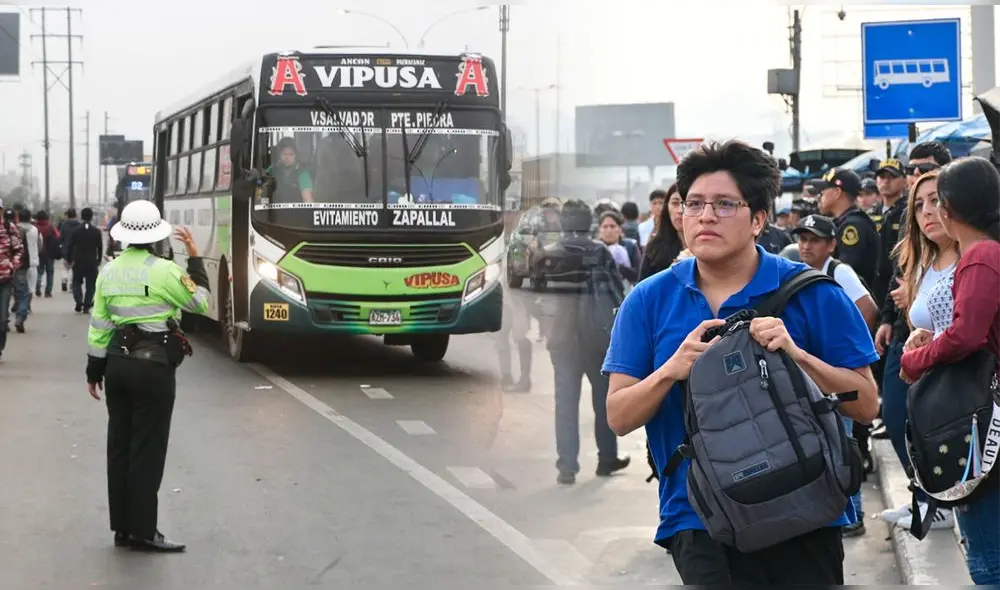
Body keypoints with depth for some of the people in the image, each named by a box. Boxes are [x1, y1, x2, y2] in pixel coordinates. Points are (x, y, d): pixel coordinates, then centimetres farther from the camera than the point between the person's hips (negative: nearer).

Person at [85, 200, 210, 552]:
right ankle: (142, 531, 1)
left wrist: (95, 370, 16)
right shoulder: (163, 271, -13)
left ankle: (122, 527, 17)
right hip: (153, 365, -6)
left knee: (119, 445, 11)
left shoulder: (108, 272, 4)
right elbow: (200, 302, -2)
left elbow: (99, 325, 8)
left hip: (117, 363, 6)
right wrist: (194, 258, 4)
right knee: (147, 450, -1)